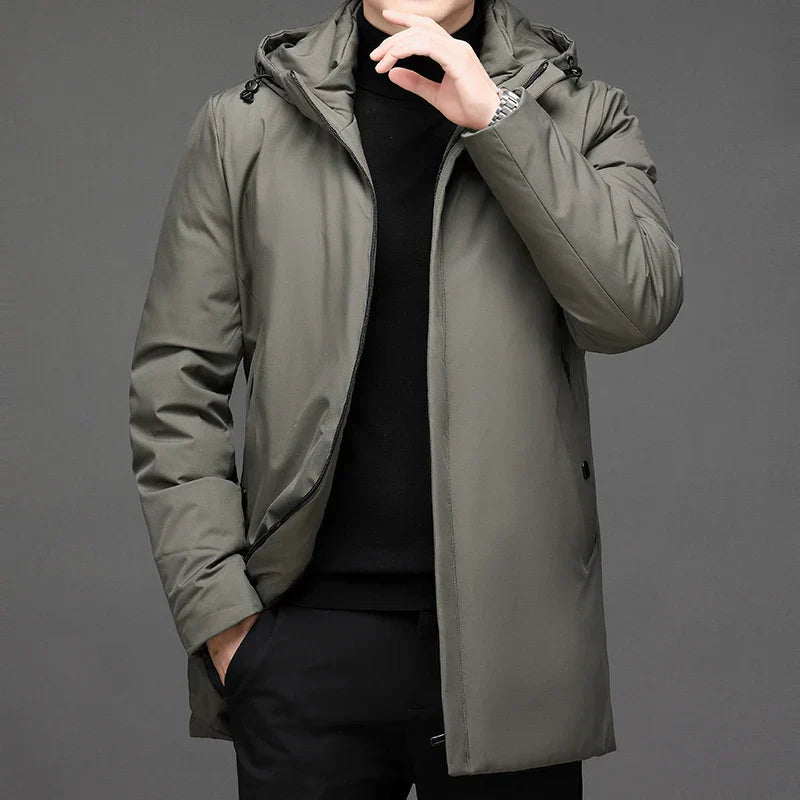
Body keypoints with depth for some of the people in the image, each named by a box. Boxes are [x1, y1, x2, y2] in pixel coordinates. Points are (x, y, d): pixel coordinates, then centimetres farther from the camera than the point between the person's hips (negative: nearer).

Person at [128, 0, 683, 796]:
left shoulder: (581, 116, 6)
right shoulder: (244, 126, 6)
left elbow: (639, 305, -11)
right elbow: (177, 380, 5)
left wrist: (497, 116, -14)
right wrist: (216, 609, -3)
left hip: (511, 633, 0)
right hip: (310, 631, 0)